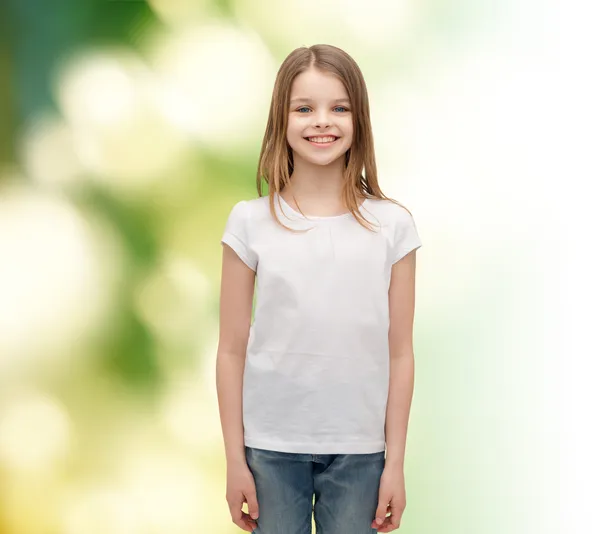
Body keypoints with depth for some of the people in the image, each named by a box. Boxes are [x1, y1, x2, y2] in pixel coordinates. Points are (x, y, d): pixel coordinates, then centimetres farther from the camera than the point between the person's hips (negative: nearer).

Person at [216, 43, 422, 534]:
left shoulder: (392, 225, -2)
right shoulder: (250, 223, -3)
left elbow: (400, 353, 1)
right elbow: (232, 351, 0)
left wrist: (395, 462, 1)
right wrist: (235, 459, 0)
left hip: (359, 451, 0)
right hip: (271, 447, 0)